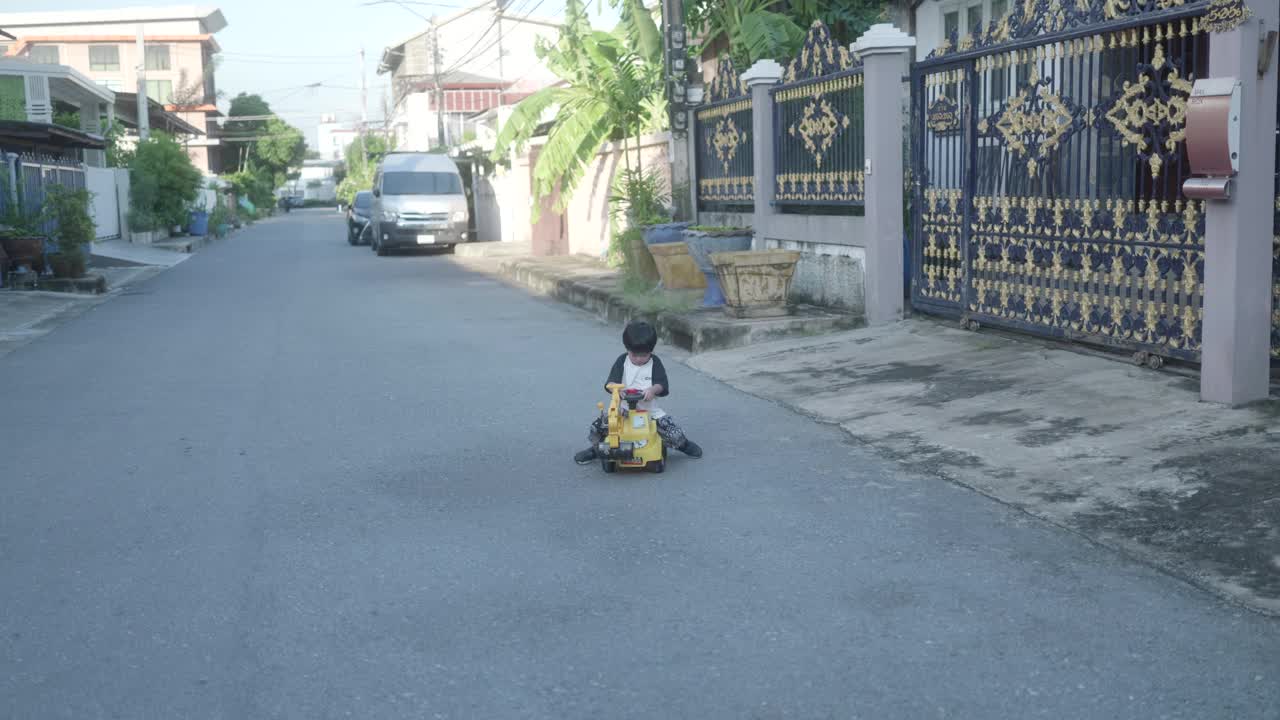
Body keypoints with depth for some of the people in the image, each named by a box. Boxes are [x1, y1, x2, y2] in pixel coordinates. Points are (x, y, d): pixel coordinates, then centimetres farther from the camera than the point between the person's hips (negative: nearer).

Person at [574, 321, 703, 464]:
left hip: (649, 409, 0)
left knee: (675, 434, -17)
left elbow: (663, 386, -10)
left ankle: (683, 444, 22)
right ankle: (597, 449, 18)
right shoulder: (622, 361, 0)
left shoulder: (655, 362, -1)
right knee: (595, 431, -18)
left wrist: (653, 389, -33)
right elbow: (610, 382, -10)